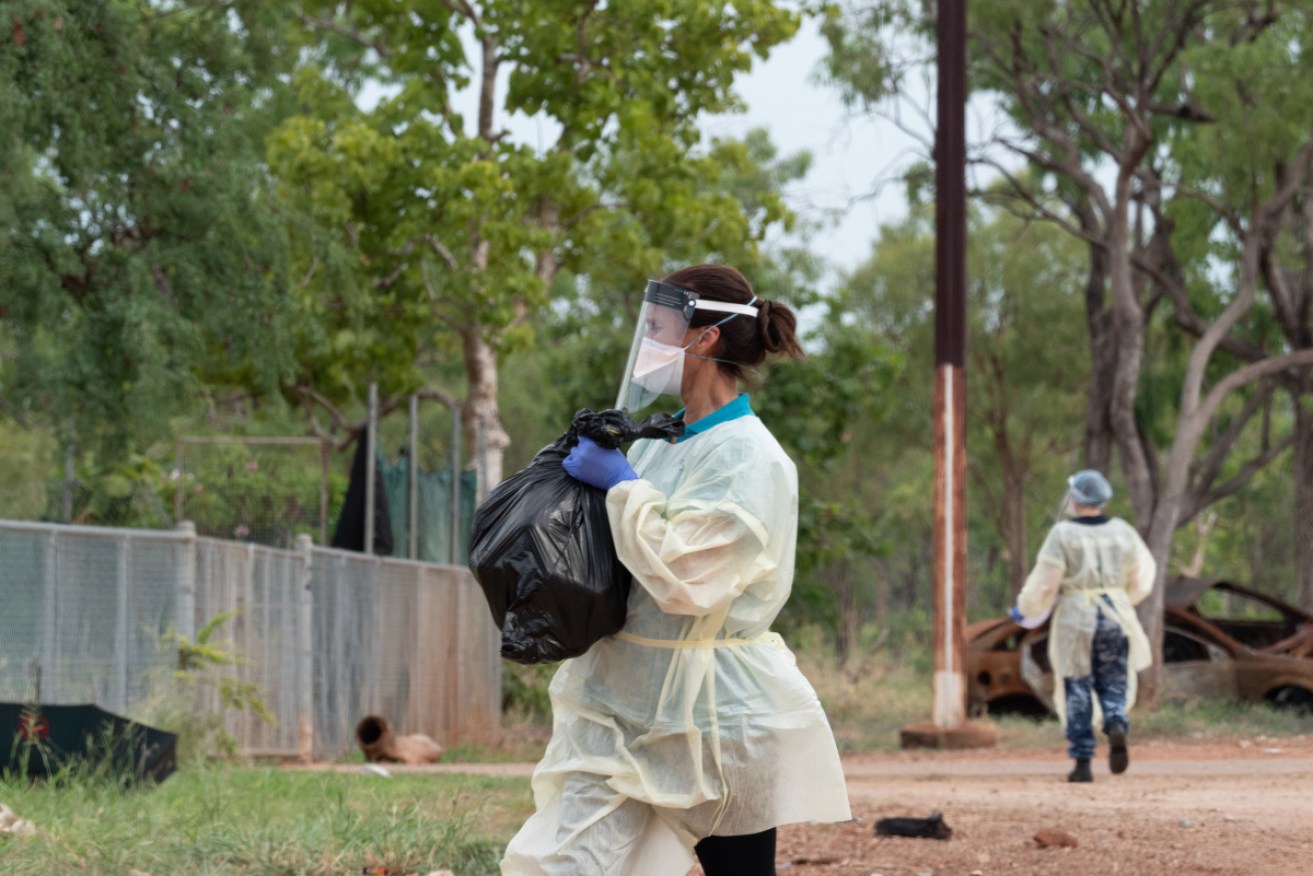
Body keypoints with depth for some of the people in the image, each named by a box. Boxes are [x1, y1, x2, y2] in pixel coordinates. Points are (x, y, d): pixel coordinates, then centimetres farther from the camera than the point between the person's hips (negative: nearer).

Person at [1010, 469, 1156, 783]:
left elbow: (1045, 582, -11)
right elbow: (1140, 578, 9)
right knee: (1113, 686, 11)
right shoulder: (1121, 531, 3)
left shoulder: (1063, 534, -9)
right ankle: (1116, 727, -22)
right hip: (1116, 617, 3)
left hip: (1075, 619, -2)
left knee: (1077, 691, 7)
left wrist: (1024, 609, 6)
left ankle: (1082, 763, 4)